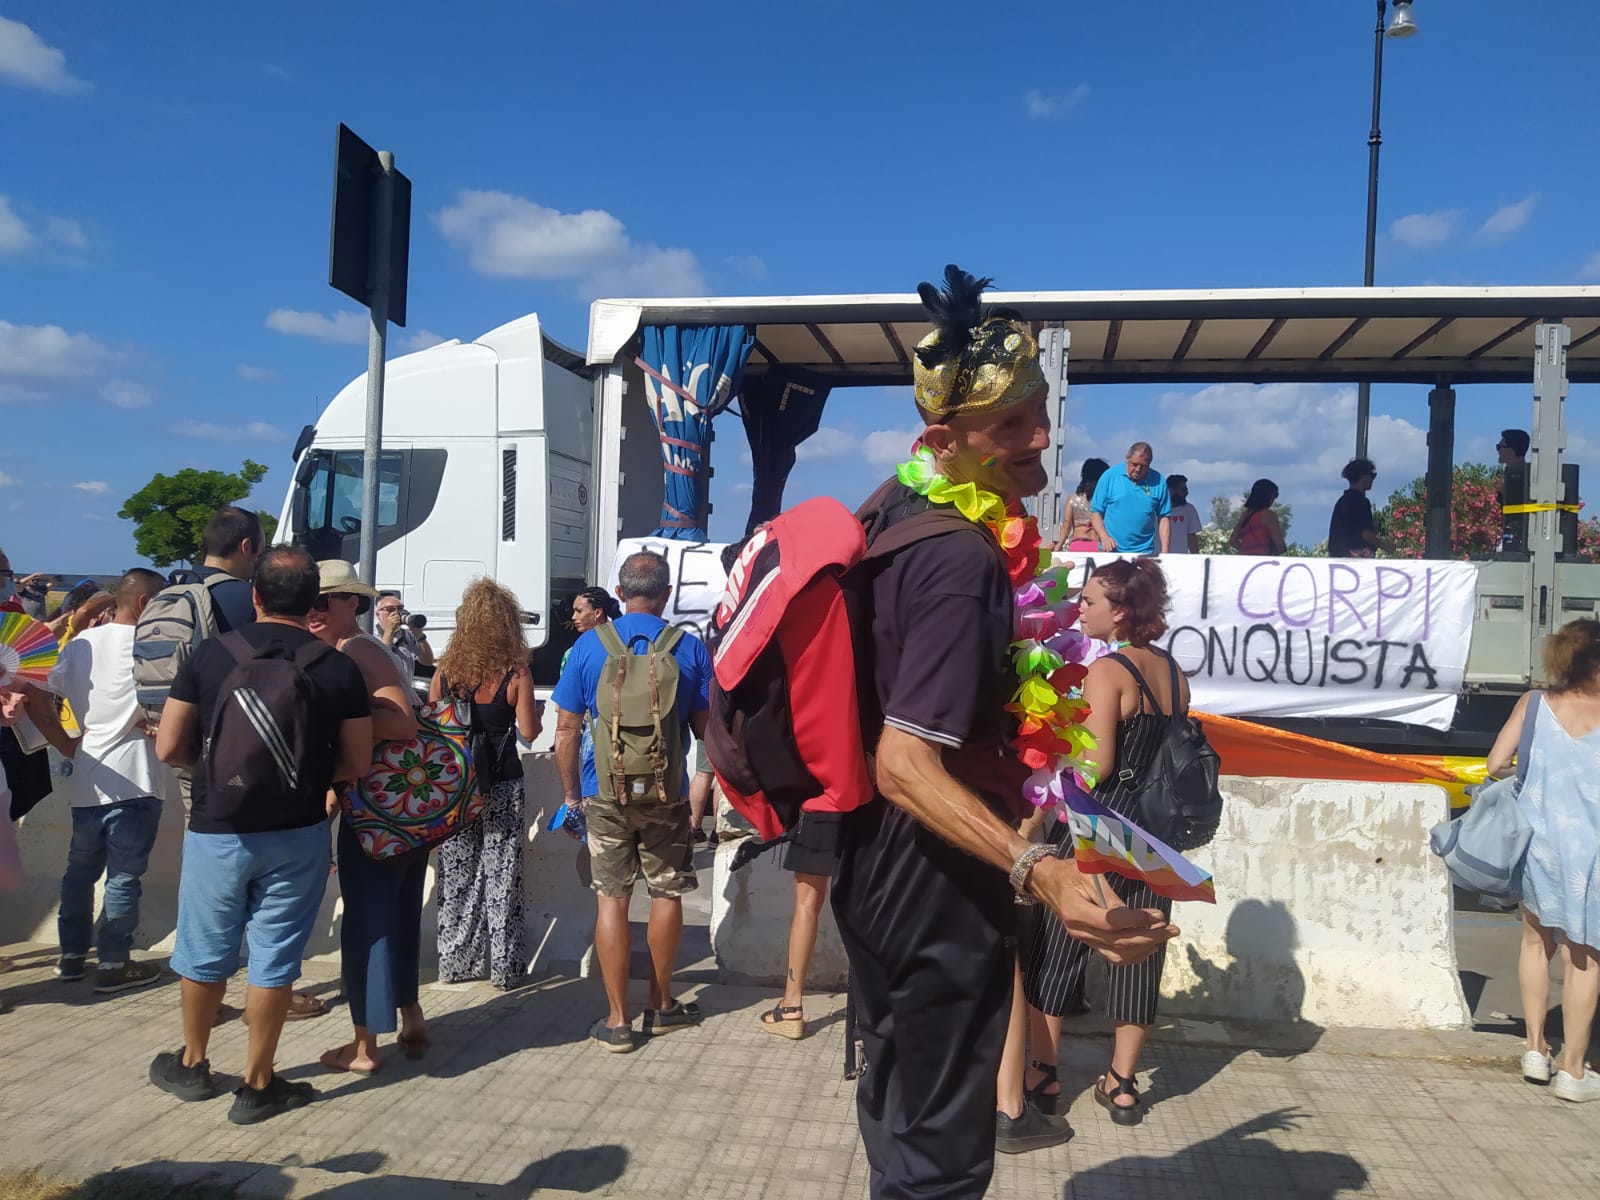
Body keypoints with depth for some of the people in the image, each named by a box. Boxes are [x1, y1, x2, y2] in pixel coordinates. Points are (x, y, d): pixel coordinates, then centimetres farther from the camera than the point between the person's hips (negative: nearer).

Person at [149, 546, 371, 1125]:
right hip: (296, 836, -1)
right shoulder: (338, 668, -7)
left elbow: (169, 747, -4)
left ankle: (192, 1065, 39)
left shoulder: (210, 654, -6)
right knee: (273, 958, 10)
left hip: (216, 831, 1)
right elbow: (356, 763, -4)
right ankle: (258, 1084, 20)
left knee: (204, 952, 19)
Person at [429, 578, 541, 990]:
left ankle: (455, 963, 22)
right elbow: (529, 731, -9)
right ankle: (504, 968, 12)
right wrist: (534, 709, 11)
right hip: (502, 785, -3)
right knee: (502, 876, 6)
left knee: (456, 877, 13)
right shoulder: (516, 672, -10)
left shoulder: (445, 670, -2)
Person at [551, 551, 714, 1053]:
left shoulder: (588, 645, -3)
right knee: (667, 894, 14)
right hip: (667, 793, 0)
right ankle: (661, 1006, 27)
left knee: (611, 899, 6)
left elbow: (566, 728, -1)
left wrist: (570, 791, 9)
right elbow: (706, 726, 0)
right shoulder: (690, 647, -5)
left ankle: (617, 1020, 10)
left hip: (604, 790, 0)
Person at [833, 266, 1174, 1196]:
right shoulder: (963, 562, -27)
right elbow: (905, 765, -33)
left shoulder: (896, 511, 3)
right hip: (938, 886, -9)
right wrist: (1041, 873, -43)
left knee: (899, 1111, 26)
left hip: (877, 872, 10)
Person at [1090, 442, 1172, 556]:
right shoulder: (1109, 476, 0)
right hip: (1111, 551, -1)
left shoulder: (1158, 482, 3)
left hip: (1143, 551, 1)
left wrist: (1165, 551, -3)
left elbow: (1164, 518, 6)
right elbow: (1095, 511, 2)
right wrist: (1104, 537, -12)